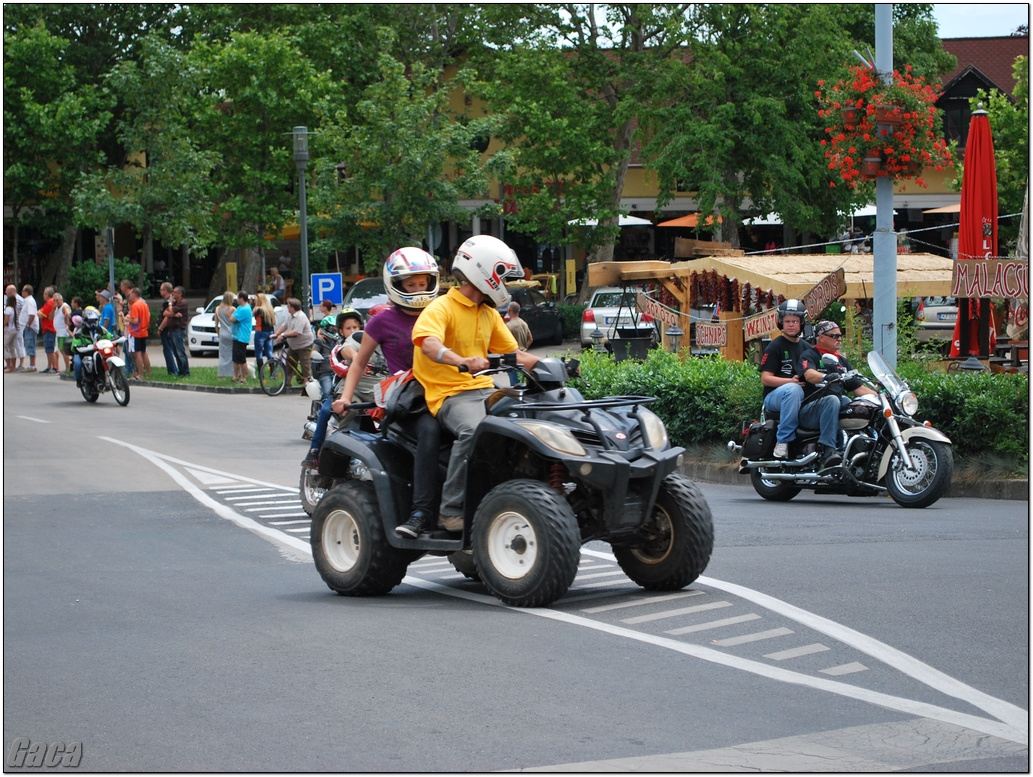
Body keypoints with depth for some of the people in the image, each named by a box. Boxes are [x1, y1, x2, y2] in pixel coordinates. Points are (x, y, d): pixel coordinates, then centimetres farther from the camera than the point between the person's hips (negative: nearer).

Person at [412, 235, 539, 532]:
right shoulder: (441, 308, -7)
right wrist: (463, 361, -46)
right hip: (449, 393, -7)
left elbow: (512, 352, 21)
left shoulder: (489, 314, 19)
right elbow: (429, 344, -27)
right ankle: (451, 510, -29)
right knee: (474, 431, -37)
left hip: (484, 389, 8)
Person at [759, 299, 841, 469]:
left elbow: (812, 376, 17)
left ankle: (827, 448, -28)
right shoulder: (775, 347, 3)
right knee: (793, 390, -39)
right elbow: (765, 379, -6)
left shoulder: (807, 348, 21)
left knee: (832, 400, -22)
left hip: (803, 404, 5)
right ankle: (783, 440, -40)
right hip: (776, 397, -5)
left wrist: (826, 378, -5)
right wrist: (791, 381, -18)